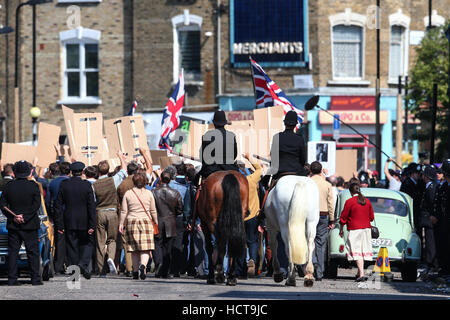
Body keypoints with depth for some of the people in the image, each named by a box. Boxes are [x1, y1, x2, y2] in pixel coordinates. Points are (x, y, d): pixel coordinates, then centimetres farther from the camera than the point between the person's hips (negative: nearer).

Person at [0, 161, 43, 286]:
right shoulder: (33, 186, -5)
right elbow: (36, 204, -11)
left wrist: (13, 217, -6)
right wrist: (25, 217, -10)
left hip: (13, 224, 2)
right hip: (30, 225, -2)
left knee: (13, 252, 5)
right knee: (33, 252, 4)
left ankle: (12, 279, 1)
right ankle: (35, 278, 1)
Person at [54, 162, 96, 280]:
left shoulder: (64, 184, -1)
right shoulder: (87, 185, -6)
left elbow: (58, 205, -1)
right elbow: (91, 206, -9)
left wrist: (59, 225, 3)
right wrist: (92, 225, -7)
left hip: (69, 222, 1)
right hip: (84, 221, -1)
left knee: (72, 247, 8)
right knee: (88, 243, 13)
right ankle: (84, 263, -9)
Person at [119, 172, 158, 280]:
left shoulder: (128, 193, 1)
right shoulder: (148, 193, 1)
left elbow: (124, 211, 2)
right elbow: (153, 211, 5)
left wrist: (121, 224, 9)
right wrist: (156, 222, 15)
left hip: (131, 222, 1)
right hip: (146, 222, -1)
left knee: (134, 250, 8)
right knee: (145, 249, -5)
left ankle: (136, 271, 11)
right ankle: (143, 265, -29)